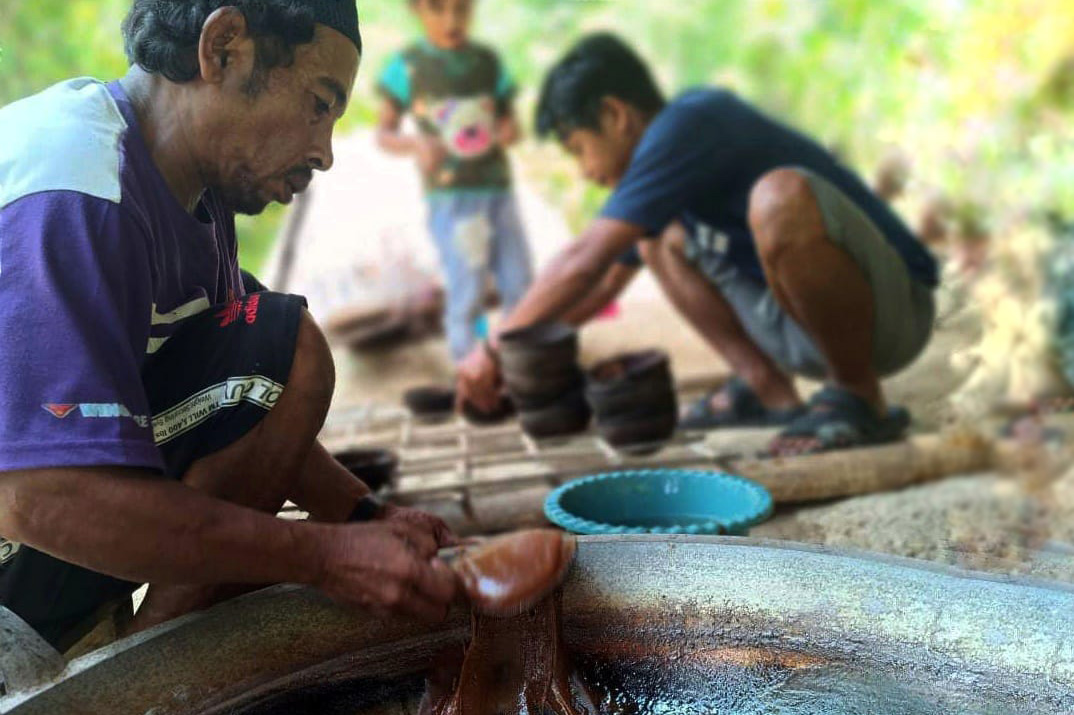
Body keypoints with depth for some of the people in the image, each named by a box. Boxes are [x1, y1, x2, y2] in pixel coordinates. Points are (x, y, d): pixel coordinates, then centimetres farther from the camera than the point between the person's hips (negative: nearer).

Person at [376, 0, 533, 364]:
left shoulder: (488, 60, 7)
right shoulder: (408, 64, -2)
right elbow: (384, 133, 0)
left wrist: (510, 130, -9)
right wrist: (416, 144, -21)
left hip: (498, 189, 4)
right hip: (450, 198, -4)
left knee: (520, 287, 6)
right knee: (467, 293, -5)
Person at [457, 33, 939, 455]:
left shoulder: (686, 126, -18)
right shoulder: (672, 146, 11)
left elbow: (583, 264, -21)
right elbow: (604, 284, 19)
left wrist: (495, 350, -11)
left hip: (891, 309, -9)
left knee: (781, 195, -36)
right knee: (658, 237, 11)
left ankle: (860, 402, -18)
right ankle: (768, 392, 4)